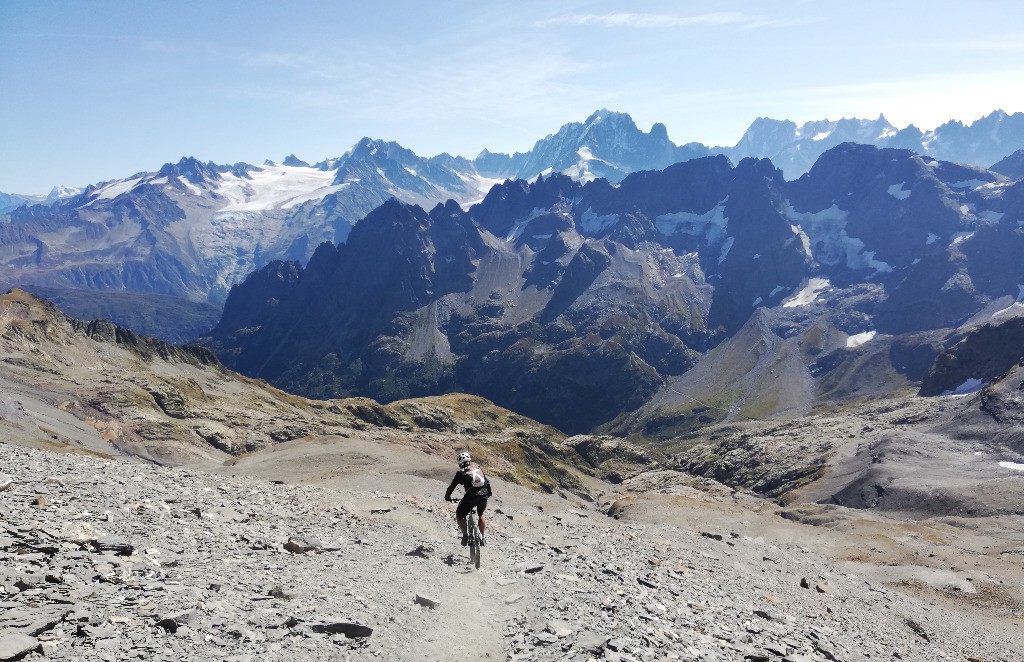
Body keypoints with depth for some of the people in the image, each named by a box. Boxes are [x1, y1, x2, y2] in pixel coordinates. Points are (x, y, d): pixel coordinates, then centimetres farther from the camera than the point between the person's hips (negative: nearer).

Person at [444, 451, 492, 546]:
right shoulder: (479, 469, 18)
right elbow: (487, 483, 24)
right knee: (481, 515, 32)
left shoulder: (461, 472, 5)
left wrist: (447, 496, 23)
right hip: (483, 496, 5)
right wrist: (488, 493, 41)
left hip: (471, 497, -5)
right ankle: (482, 537, 30)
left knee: (459, 516, 16)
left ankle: (465, 534, -2)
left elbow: (452, 486, 6)